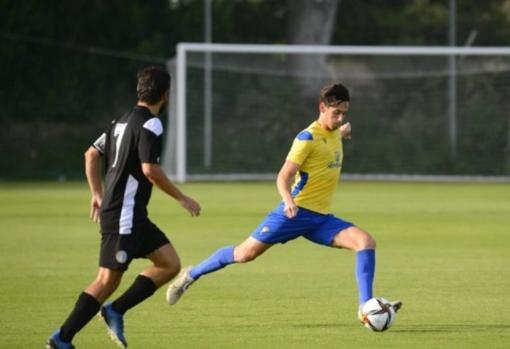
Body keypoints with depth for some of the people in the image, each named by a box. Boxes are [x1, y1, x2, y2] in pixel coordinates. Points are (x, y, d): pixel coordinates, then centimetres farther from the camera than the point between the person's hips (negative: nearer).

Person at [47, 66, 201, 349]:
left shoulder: (124, 120, 15)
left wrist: (97, 194, 23)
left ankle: (115, 312, 4)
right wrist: (182, 199, -12)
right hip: (124, 216, -10)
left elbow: (91, 154, 19)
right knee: (108, 280, -9)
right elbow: (150, 170, -21)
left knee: (170, 264, 8)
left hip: (133, 216, 10)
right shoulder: (151, 124, -13)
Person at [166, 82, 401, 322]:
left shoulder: (334, 134, 12)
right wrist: (288, 200, -36)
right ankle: (191, 275, 18)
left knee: (366, 241, -15)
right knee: (246, 253, -4)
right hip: (296, 212, -6)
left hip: (322, 219, 6)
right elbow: (284, 177, -20)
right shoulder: (308, 137, -11)